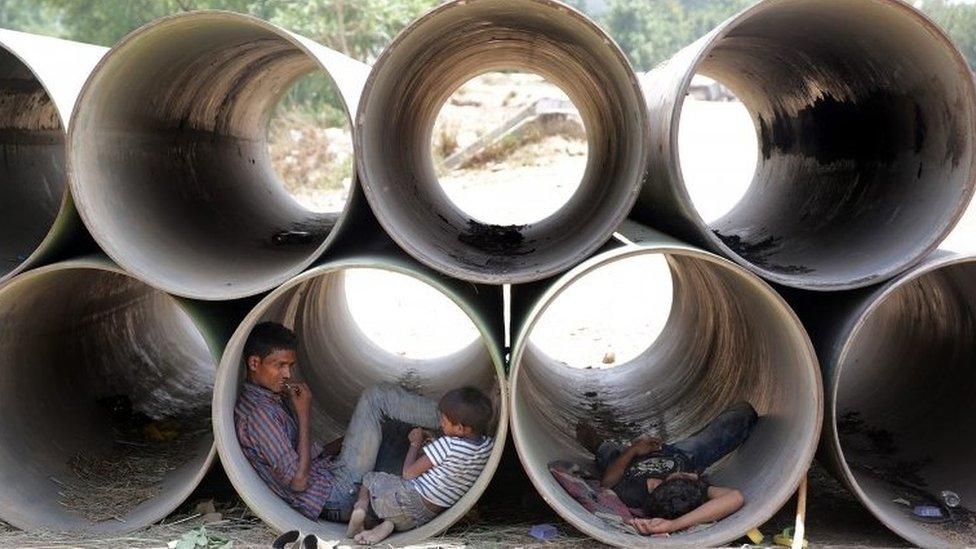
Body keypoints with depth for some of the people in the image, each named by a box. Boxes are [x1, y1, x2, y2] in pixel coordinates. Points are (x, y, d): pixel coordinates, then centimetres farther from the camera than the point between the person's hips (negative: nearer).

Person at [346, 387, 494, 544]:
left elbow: (408, 473, -9)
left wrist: (415, 443, 4)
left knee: (369, 478, 21)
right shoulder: (488, 445, -1)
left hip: (409, 501, -6)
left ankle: (360, 507, -5)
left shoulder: (447, 445, -20)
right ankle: (388, 524, 0)